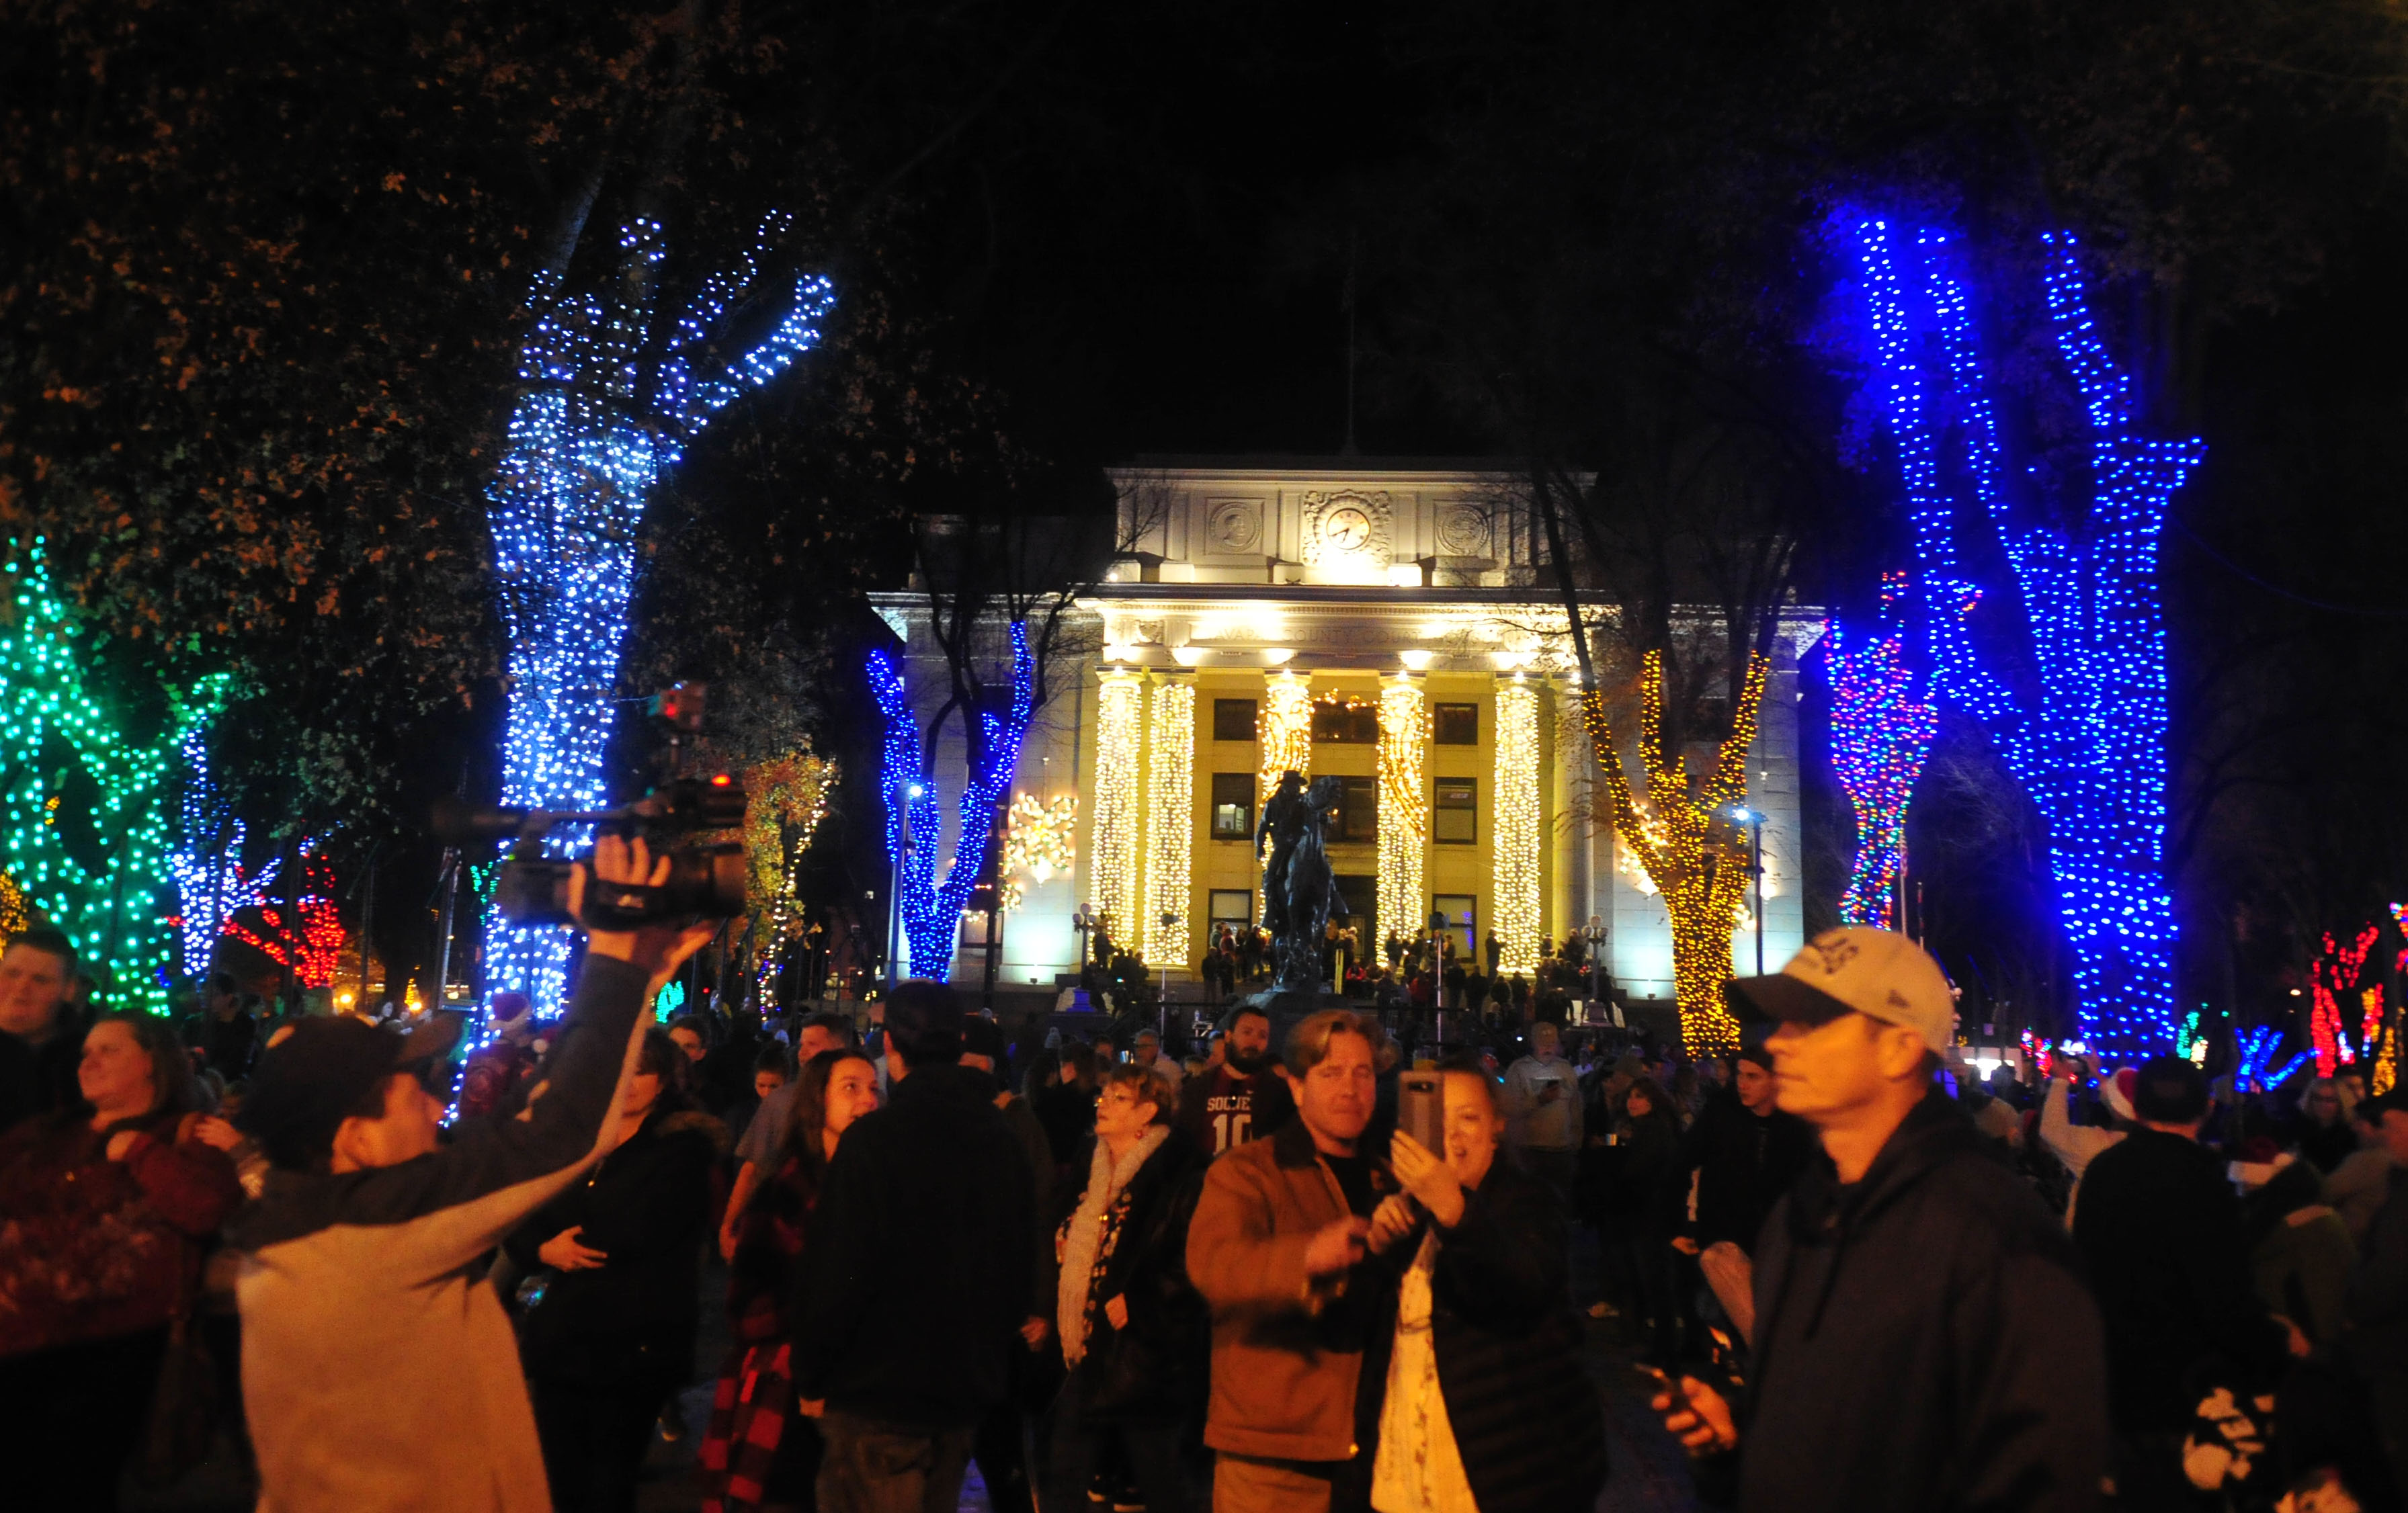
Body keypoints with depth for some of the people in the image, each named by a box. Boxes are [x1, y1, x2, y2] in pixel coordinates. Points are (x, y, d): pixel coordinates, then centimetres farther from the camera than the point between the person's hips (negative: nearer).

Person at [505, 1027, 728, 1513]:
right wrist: (544, 1251, -12)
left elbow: (637, 1228, -20)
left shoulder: (683, 1147, -6)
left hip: (633, 1345, -5)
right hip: (561, 1338, 5)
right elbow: (518, 1226, 9)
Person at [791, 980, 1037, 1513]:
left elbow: (839, 1272, -19)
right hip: (967, 1387, 7)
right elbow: (1017, 1265, 11)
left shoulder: (875, 1138, -17)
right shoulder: (1001, 1139, 4)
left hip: (880, 1394, -6)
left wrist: (810, 1371, -6)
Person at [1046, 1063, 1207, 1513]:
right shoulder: (1092, 1170, 13)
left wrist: (1136, 1304, -18)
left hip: (1146, 1358, -7)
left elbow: (1193, 1262, -19)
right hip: (1089, 1354, 8)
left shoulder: (1179, 1176, -13)